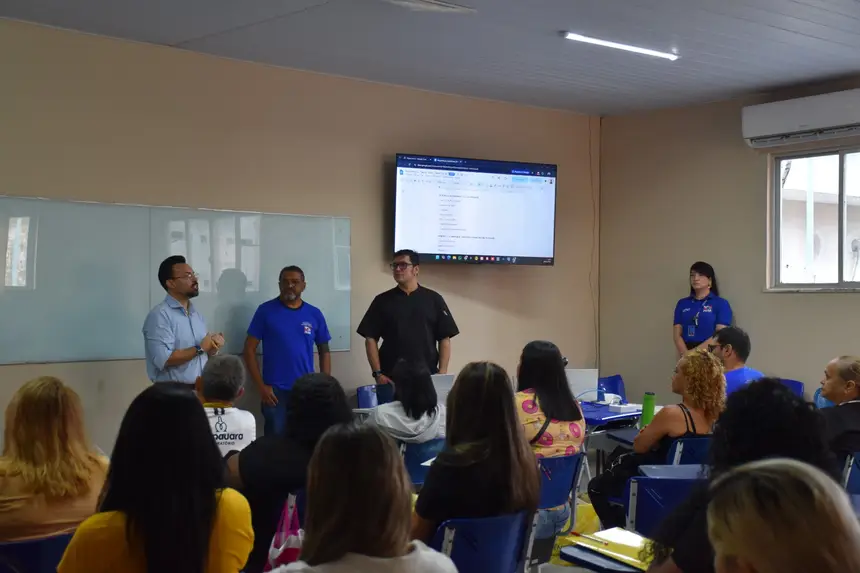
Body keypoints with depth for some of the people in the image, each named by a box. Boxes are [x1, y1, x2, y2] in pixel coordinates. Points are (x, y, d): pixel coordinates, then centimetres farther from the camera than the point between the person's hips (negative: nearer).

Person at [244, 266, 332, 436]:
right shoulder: (266, 311, -1)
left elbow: (324, 351, 12)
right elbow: (249, 349, -2)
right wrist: (261, 385, -8)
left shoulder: (314, 314, 6)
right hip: (275, 390, -2)